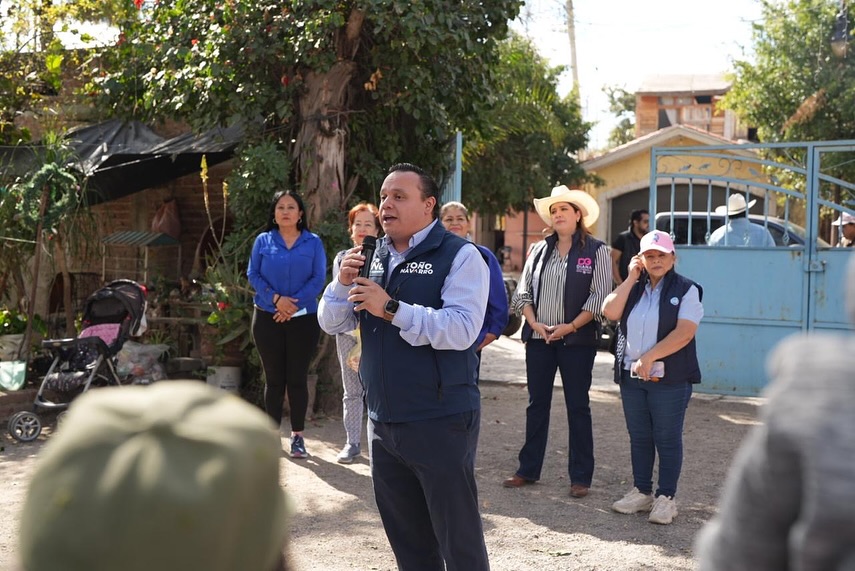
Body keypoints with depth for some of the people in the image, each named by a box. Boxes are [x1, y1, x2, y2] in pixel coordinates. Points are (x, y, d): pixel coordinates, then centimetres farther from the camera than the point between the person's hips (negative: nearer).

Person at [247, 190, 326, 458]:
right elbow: (253, 274, -1)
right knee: (273, 377, 6)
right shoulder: (263, 241, 6)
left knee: (297, 377, 3)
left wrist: (294, 305, -16)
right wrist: (275, 299, -16)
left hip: (303, 318, -1)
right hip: (267, 317, 1)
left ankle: (298, 435, 10)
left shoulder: (313, 242, 4)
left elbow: (318, 278, -4)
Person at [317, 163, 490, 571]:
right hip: (383, 422, 7)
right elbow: (331, 323, 11)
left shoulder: (459, 256, -9)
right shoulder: (374, 258, 12)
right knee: (406, 538, 17)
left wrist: (392, 309, -25)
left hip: (441, 423, -7)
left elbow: (461, 329, -23)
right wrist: (342, 283, -8)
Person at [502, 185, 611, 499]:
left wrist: (571, 326, -15)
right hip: (538, 338, 4)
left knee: (578, 406, 3)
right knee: (537, 404, 10)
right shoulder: (540, 249, 10)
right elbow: (523, 291, 8)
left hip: (576, 340, -4)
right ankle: (528, 469, 18)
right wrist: (534, 322, -7)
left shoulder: (596, 250, -2)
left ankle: (580, 476, 9)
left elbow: (600, 295, -8)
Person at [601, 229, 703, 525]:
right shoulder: (633, 288, 13)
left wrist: (650, 357, -20)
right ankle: (641, 492, 23)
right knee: (639, 437, 12)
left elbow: (684, 332, -15)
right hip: (631, 377, 5)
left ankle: (666, 498, 8)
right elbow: (610, 312, -4)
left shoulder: (686, 290, -3)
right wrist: (631, 278, -4)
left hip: (670, 378, -5)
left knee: (667, 439, 1)